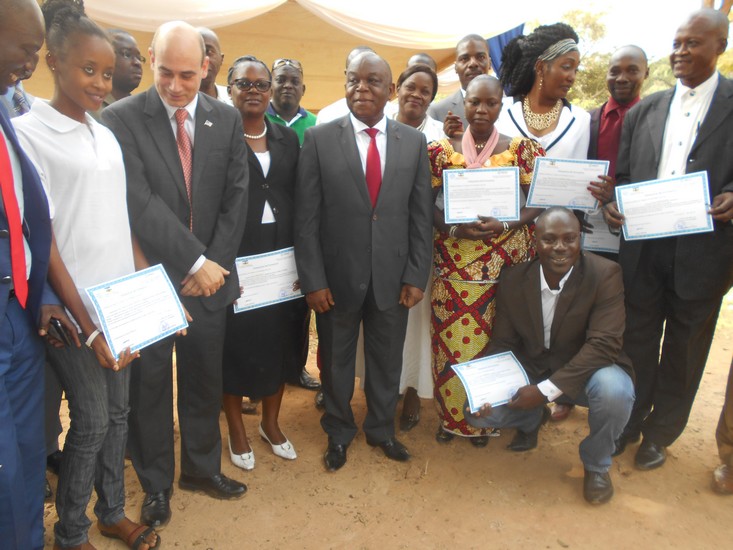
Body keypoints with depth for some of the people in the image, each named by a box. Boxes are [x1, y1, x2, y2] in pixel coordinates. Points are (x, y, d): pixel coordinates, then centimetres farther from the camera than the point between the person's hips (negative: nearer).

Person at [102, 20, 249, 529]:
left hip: (210, 276, 3)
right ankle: (156, 484, 31)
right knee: (149, 385, 10)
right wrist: (195, 263, -19)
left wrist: (213, 265, -6)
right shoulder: (121, 119, -8)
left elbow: (236, 197, 2)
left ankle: (203, 468, 37)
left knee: (205, 381, 15)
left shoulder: (227, 119, 3)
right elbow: (140, 203, -16)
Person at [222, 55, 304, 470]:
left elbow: (299, 201, 8)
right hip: (235, 257, -4)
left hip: (282, 255, 4)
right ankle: (237, 429, 28)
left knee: (280, 339, 12)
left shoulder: (288, 139, 10)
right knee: (237, 341, 7)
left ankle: (271, 422, 33)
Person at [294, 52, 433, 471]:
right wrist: (313, 279, -10)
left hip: (393, 276, 2)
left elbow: (421, 215, 2)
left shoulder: (414, 141, 2)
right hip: (337, 276, -1)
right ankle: (339, 433, 40)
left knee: (387, 360, 16)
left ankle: (382, 429, 41)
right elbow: (306, 216, -6)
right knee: (336, 360, 16)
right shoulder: (319, 139, -4)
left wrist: (417, 276, -3)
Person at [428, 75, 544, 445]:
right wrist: (453, 228, -15)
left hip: (504, 262, 0)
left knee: (494, 339, 5)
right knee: (450, 339, 3)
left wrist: (504, 225, -16)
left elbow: (538, 204, 1)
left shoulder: (523, 150, 3)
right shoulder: (442, 150, 5)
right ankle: (449, 413, 25)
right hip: (453, 261, 0)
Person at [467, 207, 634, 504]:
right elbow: (503, 343, -3)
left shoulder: (605, 274, -19)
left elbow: (604, 344, -26)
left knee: (614, 391, -35)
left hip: (585, 370, -2)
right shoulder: (513, 279, -9)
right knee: (476, 411, -15)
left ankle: (596, 464, 0)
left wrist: (546, 389, -32)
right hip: (530, 370, 3)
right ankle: (531, 418, 22)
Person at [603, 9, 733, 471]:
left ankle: (660, 433, 29)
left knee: (684, 347, 11)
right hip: (643, 245, 3)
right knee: (637, 340, 13)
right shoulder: (645, 111, 12)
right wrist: (613, 203, -8)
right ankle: (628, 423, 31)